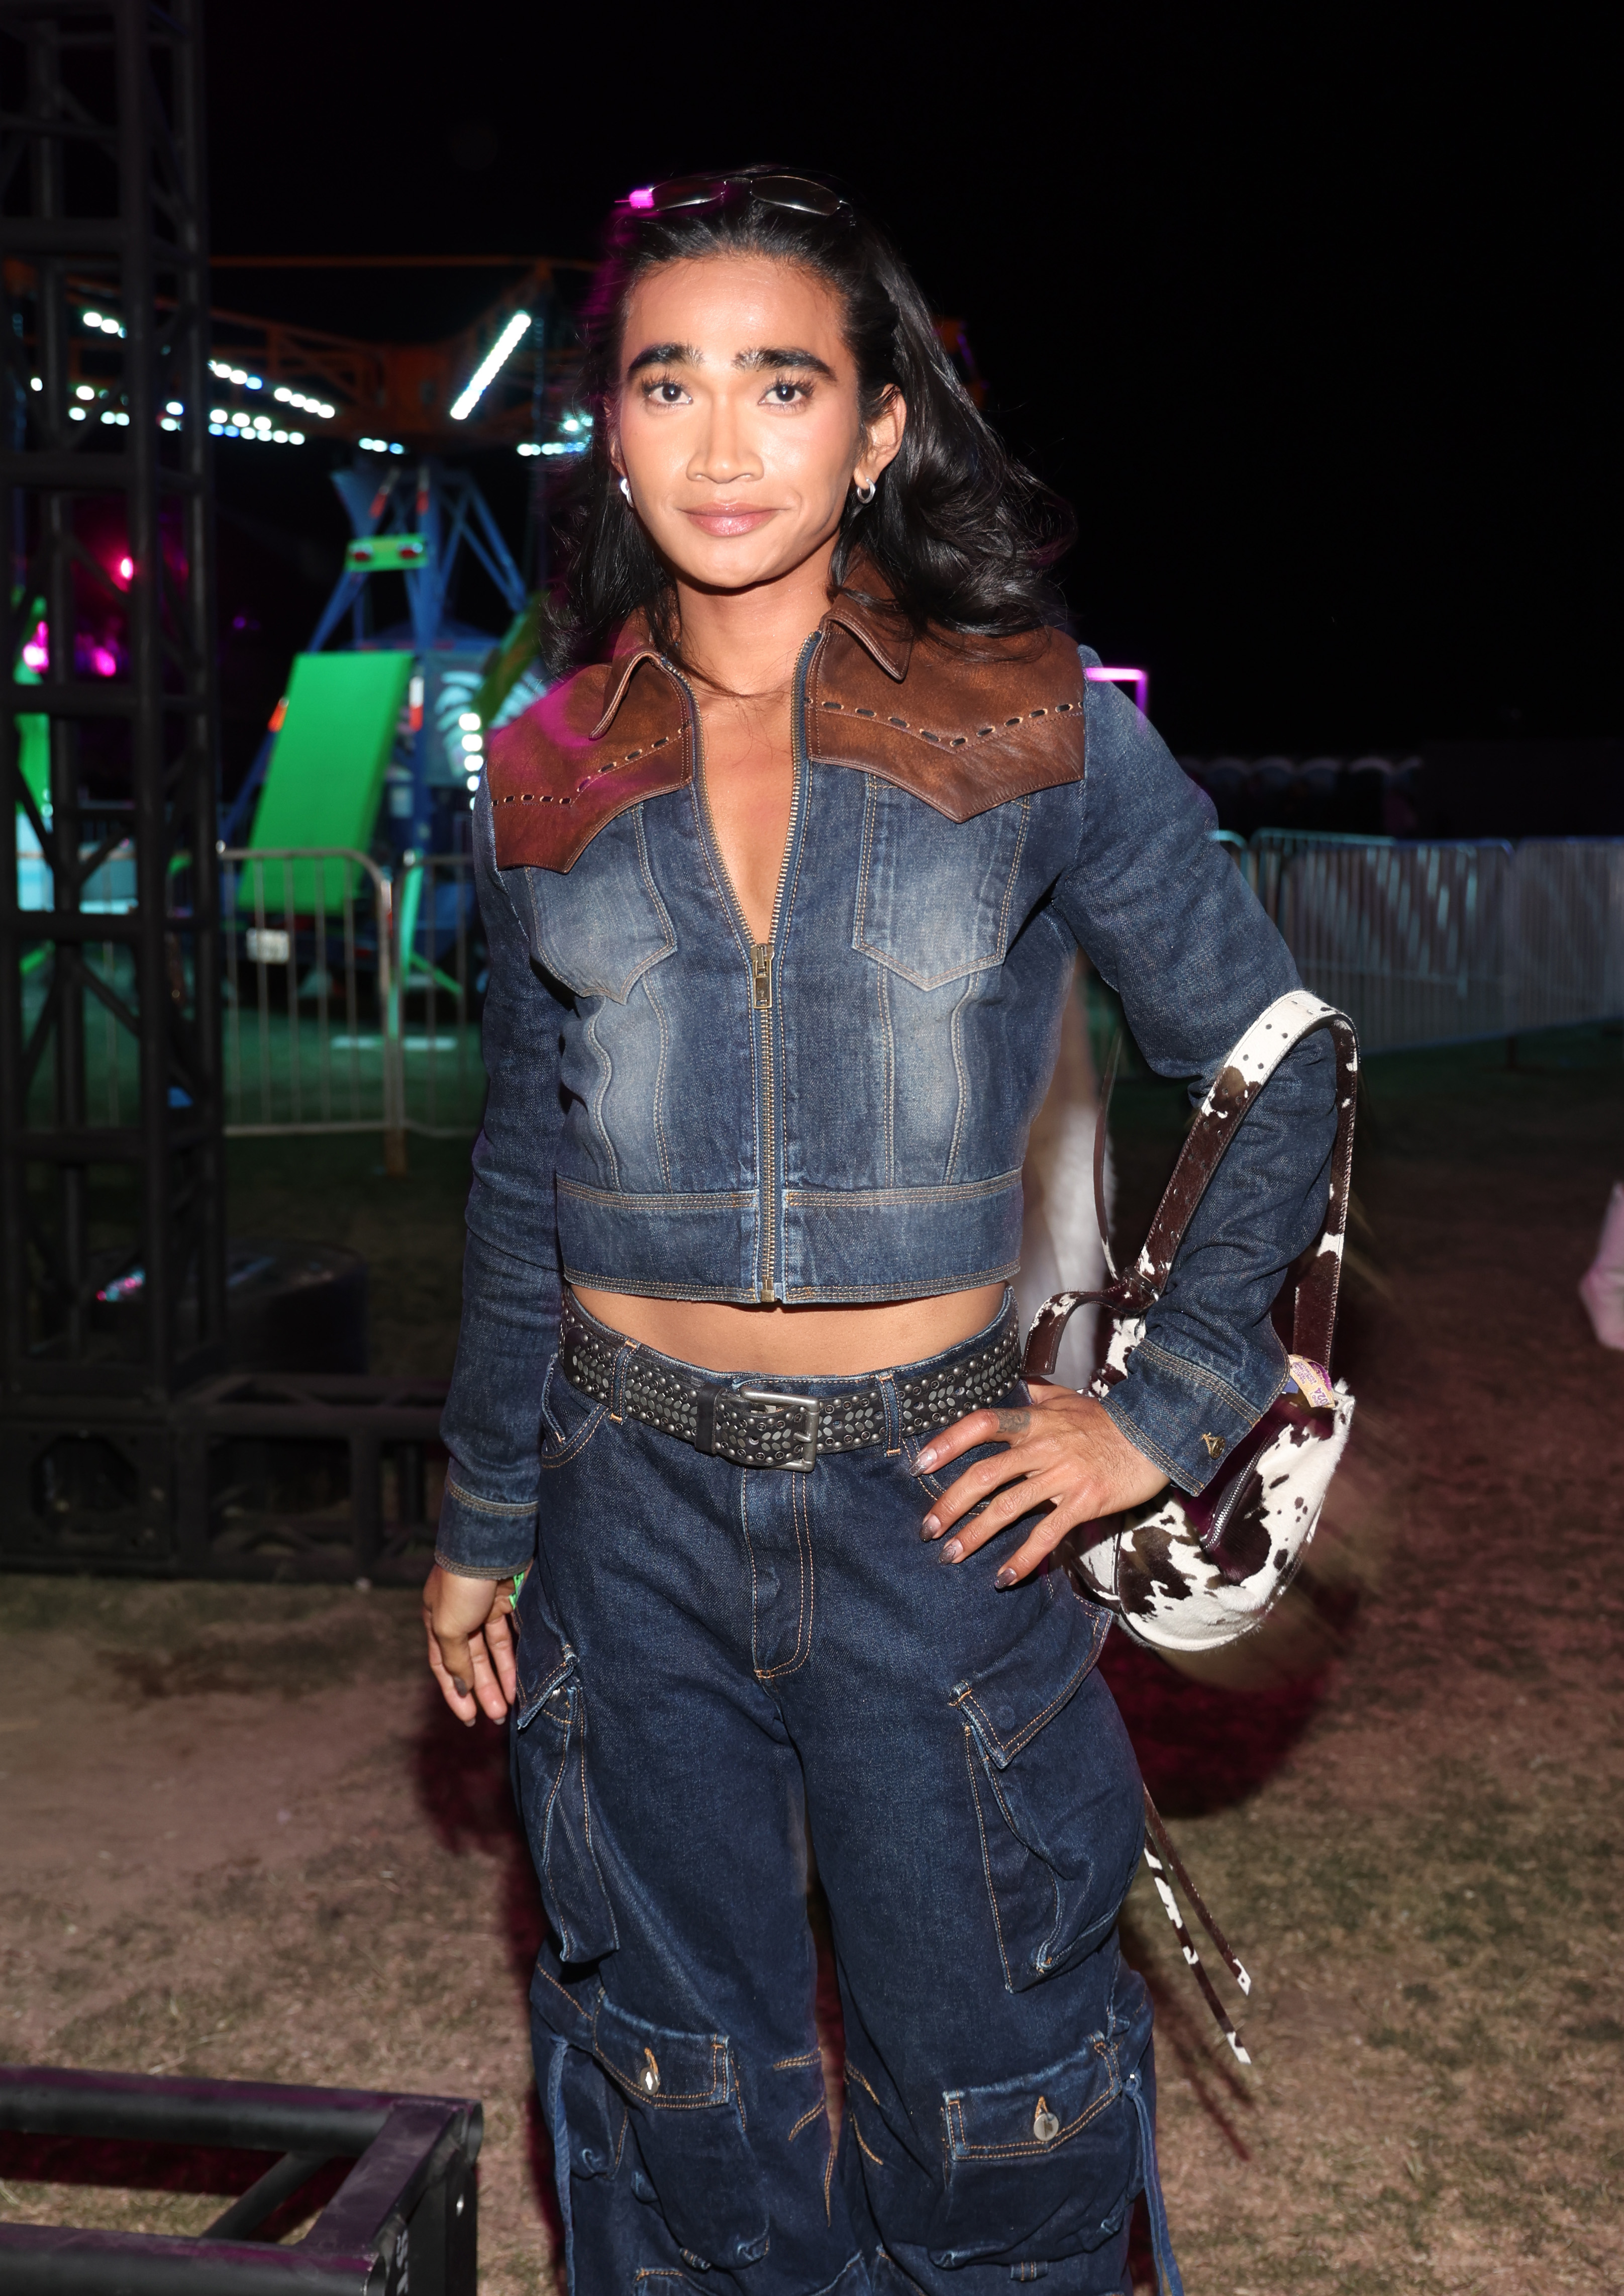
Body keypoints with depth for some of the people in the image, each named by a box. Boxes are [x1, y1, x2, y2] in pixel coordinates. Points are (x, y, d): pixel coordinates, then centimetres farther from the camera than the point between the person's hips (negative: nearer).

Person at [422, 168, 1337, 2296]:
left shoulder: (1036, 732, -5)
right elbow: (525, 1180, 11)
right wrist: (481, 1523, 15)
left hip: (932, 1500, -2)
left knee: (990, 2085, 11)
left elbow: (1273, 1078, 1)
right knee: (682, 2067, 16)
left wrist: (1162, 1413, -4)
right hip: (636, 1502, 2)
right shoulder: (551, 782, 2)